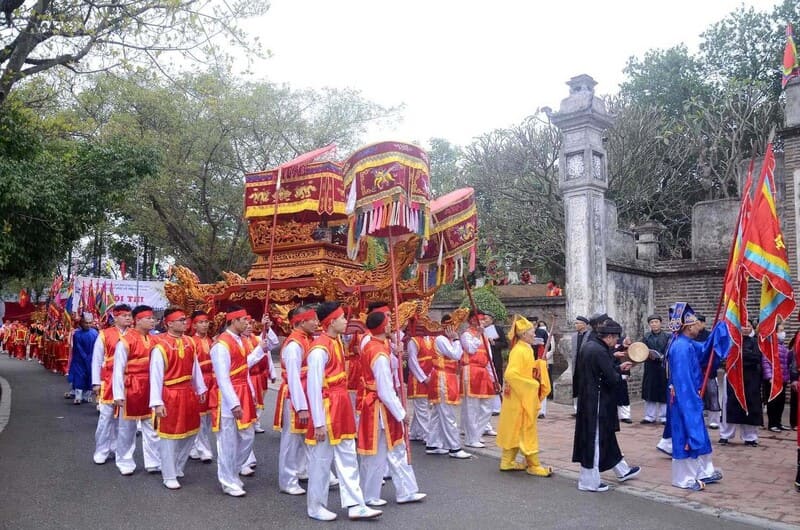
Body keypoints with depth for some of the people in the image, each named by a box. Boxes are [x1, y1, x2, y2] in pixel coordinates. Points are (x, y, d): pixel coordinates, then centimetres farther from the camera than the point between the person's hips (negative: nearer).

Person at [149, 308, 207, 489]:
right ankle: (169, 476, 17)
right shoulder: (160, 347, -16)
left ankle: (177, 467, 36)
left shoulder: (189, 343, 4)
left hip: (188, 393, 7)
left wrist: (200, 389, 15)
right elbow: (155, 376, -16)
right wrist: (157, 403, -18)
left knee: (190, 433, 16)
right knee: (169, 436, 4)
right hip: (170, 396, -7)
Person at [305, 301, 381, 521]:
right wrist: (319, 423, -19)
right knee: (321, 461, 7)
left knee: (348, 458, 12)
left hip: (341, 406, 9)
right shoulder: (320, 349, -21)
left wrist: (344, 408, 19)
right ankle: (315, 507, 23)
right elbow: (313, 388, -21)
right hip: (326, 408, -9)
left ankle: (356, 506, 19)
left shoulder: (337, 341, 8)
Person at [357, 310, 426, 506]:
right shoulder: (380, 355, -24)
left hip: (372, 403, 9)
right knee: (376, 454, 6)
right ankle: (369, 496, 21)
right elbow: (386, 391, -23)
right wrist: (401, 414, -14)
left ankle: (406, 492, 25)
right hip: (380, 409, -9)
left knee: (397, 450, 16)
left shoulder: (370, 346, 3)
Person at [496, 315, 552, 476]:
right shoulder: (518, 351, -19)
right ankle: (534, 465, 7)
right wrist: (531, 384, -21)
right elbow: (510, 374, -27)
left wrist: (539, 364, 5)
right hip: (519, 398, -10)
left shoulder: (527, 349, 10)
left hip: (526, 397, 10)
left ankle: (507, 462, 22)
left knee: (515, 430, 14)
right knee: (527, 430, -1)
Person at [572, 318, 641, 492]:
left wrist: (619, 367, 17)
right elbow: (612, 378, -21)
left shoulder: (589, 345, 7)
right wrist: (620, 375, -1)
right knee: (595, 439, 2)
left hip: (588, 398, 10)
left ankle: (622, 470, 37)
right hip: (598, 401, -10)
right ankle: (589, 482, 14)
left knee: (606, 436, 21)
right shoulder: (600, 351, -23)